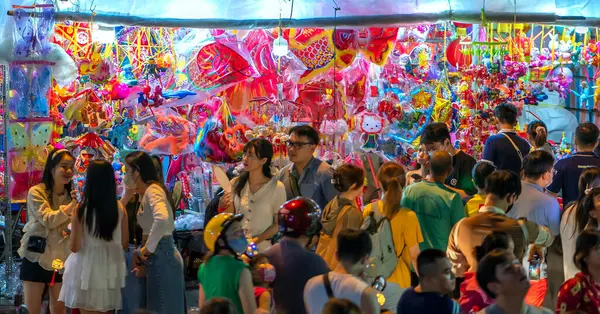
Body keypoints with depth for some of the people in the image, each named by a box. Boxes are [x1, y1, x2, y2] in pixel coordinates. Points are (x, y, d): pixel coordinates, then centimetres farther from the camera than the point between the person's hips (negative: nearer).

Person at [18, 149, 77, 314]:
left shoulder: (72, 195, 9)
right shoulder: (36, 192, -8)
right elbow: (48, 220, -21)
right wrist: (72, 206, -33)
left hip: (61, 258, 4)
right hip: (36, 257, -4)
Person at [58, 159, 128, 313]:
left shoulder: (81, 209, -13)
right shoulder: (120, 210, -4)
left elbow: (75, 247, -10)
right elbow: (124, 244, 4)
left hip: (87, 269, -3)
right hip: (110, 271, 3)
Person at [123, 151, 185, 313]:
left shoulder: (153, 190, -13)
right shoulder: (148, 192, 17)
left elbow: (161, 219, -33)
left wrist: (148, 248, -22)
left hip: (162, 255, -10)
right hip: (158, 256, 10)